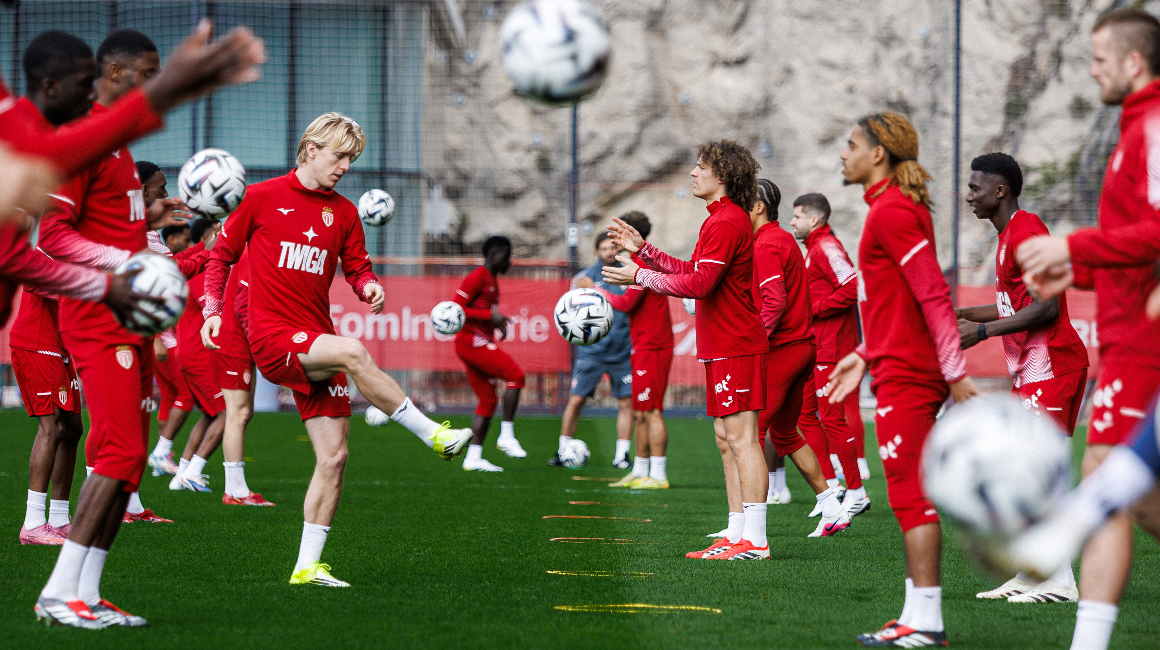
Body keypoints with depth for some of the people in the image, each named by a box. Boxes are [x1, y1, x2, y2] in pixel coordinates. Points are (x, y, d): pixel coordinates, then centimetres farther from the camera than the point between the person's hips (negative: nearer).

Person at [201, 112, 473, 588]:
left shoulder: (343, 213, 12)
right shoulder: (261, 198, 2)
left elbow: (357, 268, 17)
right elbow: (222, 254, 9)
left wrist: (369, 286, -7)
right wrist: (212, 311, -3)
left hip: (316, 344, 5)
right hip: (272, 338, -5)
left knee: (334, 457, -2)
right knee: (353, 352, -34)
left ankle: (307, 566, 4)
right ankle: (433, 435, -27)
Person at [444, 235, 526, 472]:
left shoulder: (492, 281, 19)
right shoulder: (477, 278, -10)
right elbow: (456, 309, -16)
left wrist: (498, 323, 14)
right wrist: (491, 315, -20)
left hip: (482, 343, 10)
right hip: (472, 342, -10)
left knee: (488, 400, 7)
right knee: (515, 375, -18)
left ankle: (473, 458, 7)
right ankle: (506, 436, -15)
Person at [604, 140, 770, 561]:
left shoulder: (727, 223, -15)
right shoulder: (726, 219, 19)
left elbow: (697, 284, -20)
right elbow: (691, 271, 24)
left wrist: (640, 276, -12)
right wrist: (642, 249, 23)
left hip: (735, 347, -11)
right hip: (722, 347, 11)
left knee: (741, 438, -11)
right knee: (726, 439, 11)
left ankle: (754, 540, -12)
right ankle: (737, 535, 14)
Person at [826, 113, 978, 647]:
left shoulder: (892, 211, -14)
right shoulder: (894, 207, 17)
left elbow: (934, 295, -19)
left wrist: (956, 374, -20)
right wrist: (865, 356, 24)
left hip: (905, 376, -10)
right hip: (901, 372, 10)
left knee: (910, 494, -9)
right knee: (913, 497, 11)